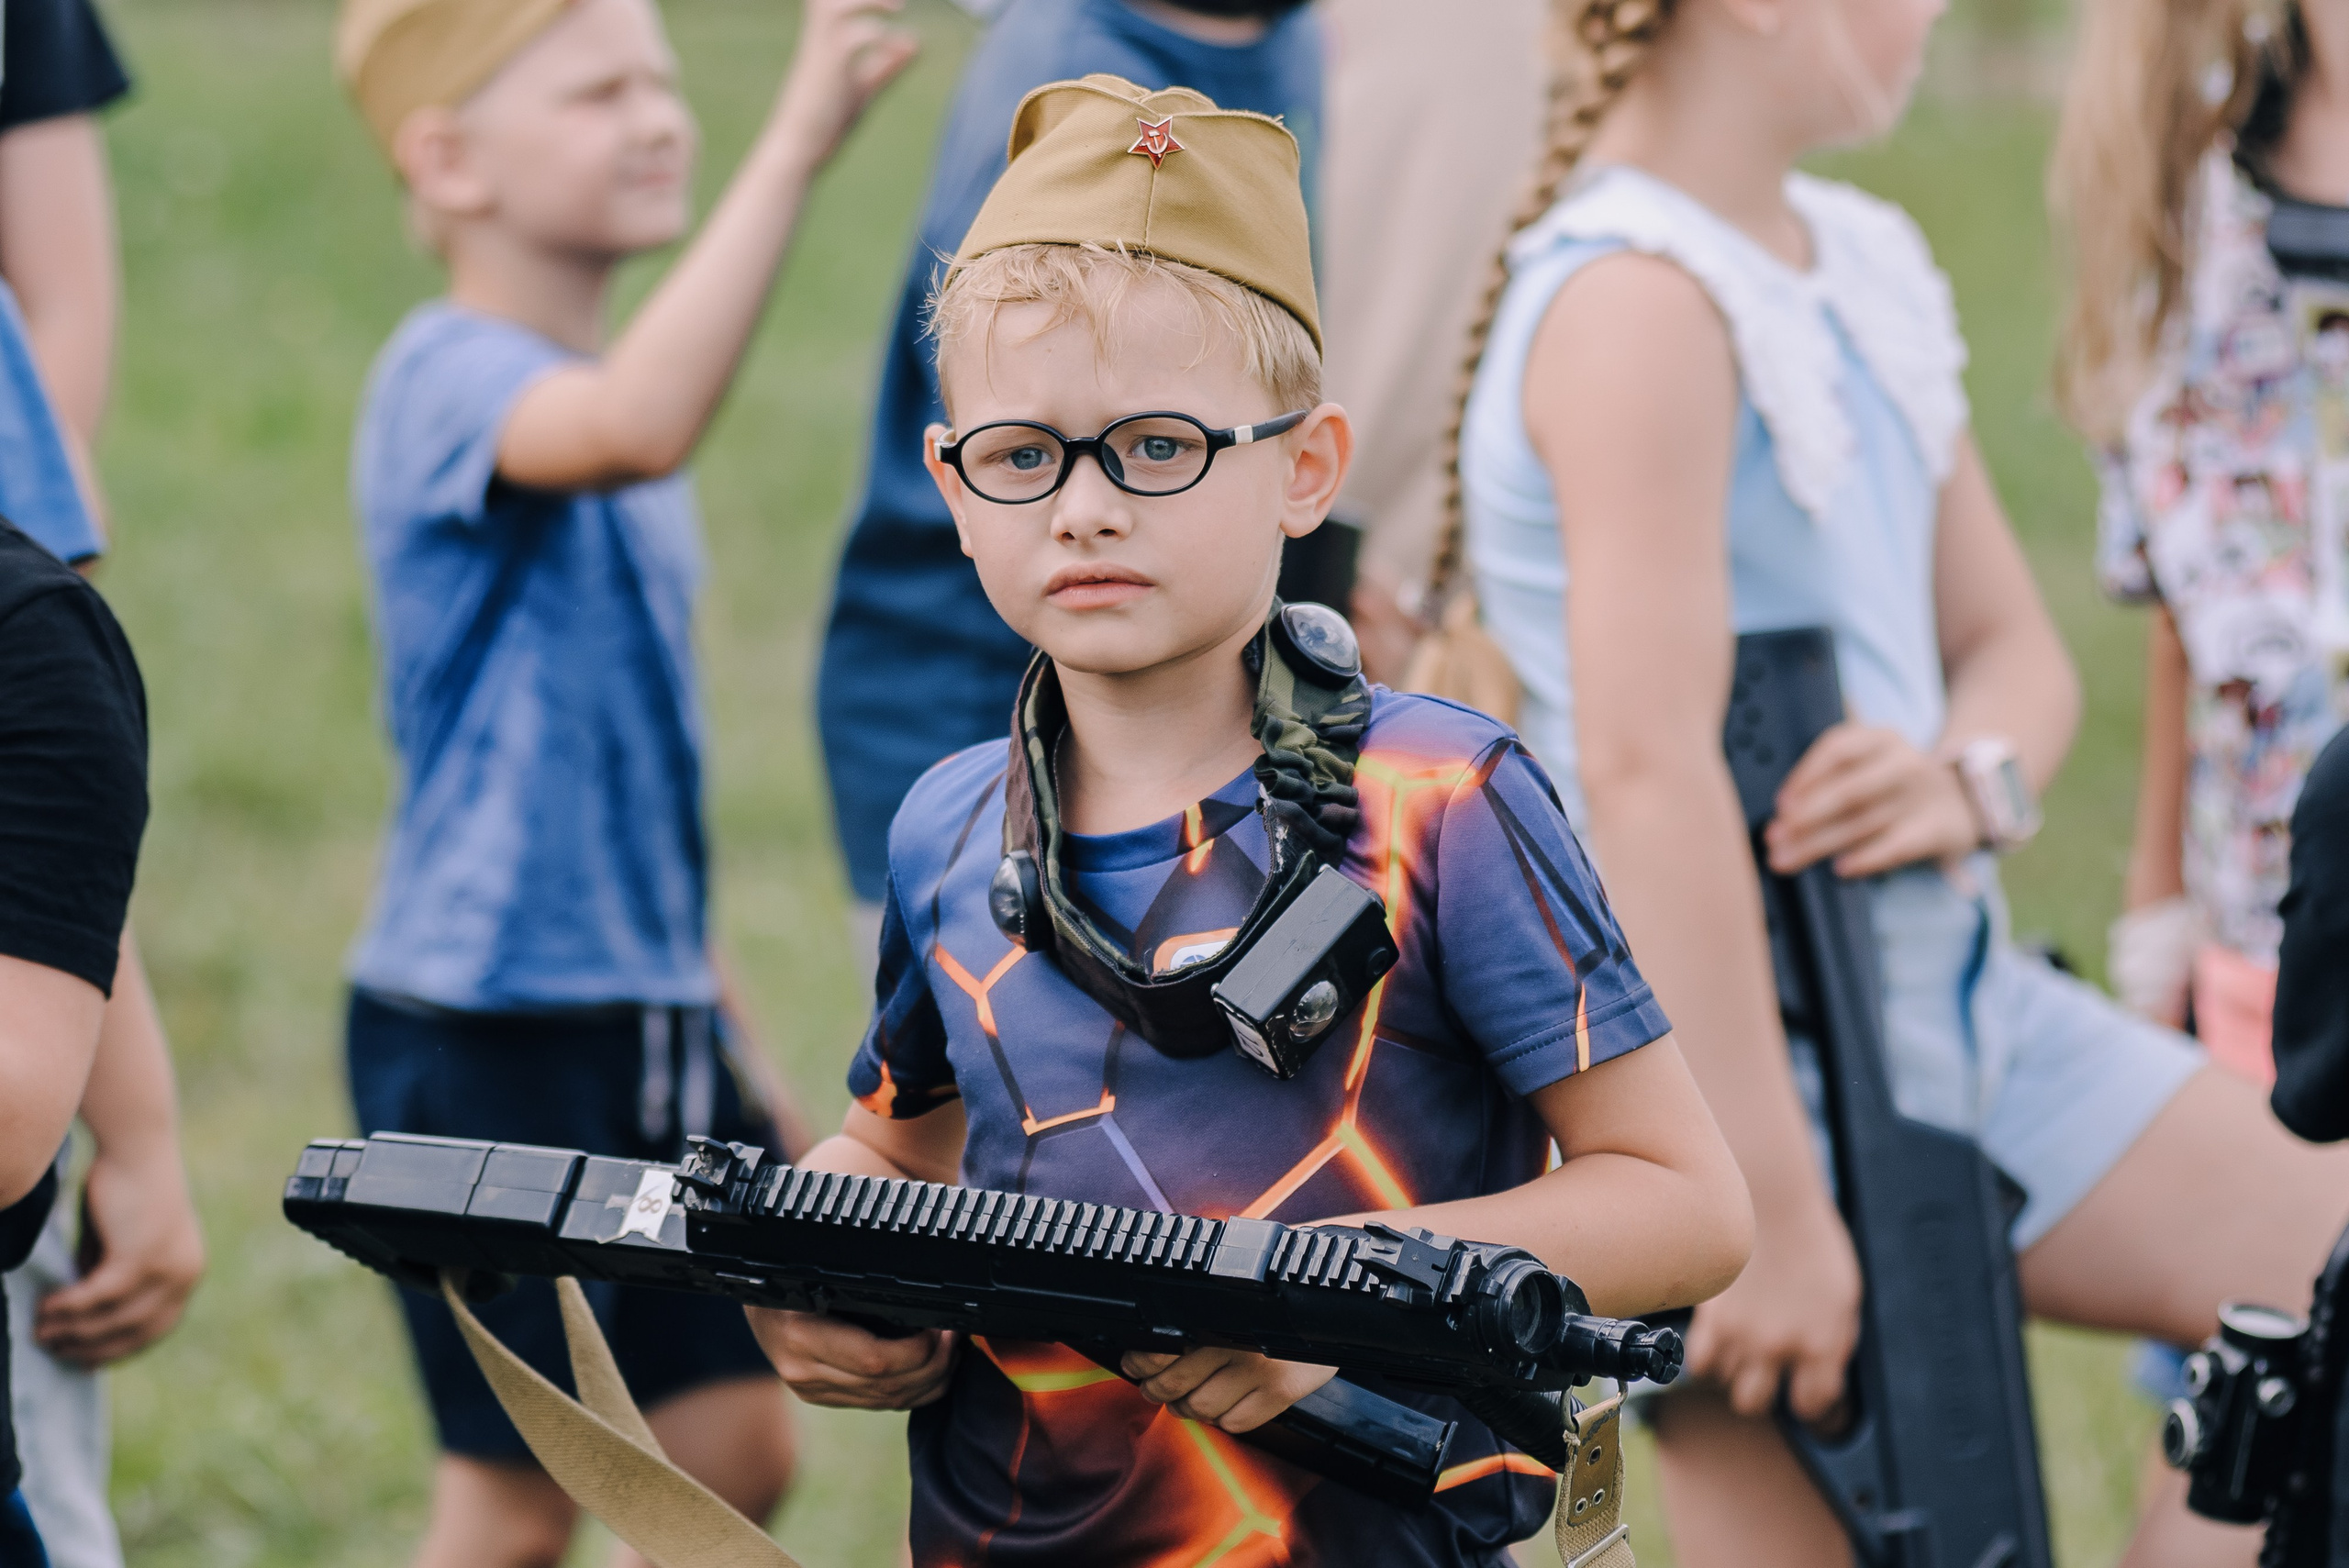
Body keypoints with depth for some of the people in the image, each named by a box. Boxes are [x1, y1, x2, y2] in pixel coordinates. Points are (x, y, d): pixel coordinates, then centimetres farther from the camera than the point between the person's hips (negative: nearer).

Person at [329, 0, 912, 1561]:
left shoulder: (596, 407, 12)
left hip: (651, 1023, 8)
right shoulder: (447, 378, -16)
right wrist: (798, 143, -43)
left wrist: (732, 1036, 22)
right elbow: (637, 426, -40)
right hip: (482, 1031, -8)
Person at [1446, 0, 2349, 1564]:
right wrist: (1770, 1212, -26)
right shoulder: (1637, 305, -19)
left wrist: (1973, 781, -11)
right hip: (1729, 1040, -8)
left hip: (1956, 1000, 9)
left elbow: (2014, 647, 15)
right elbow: (1645, 762, -25)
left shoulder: (1868, 266, 10)